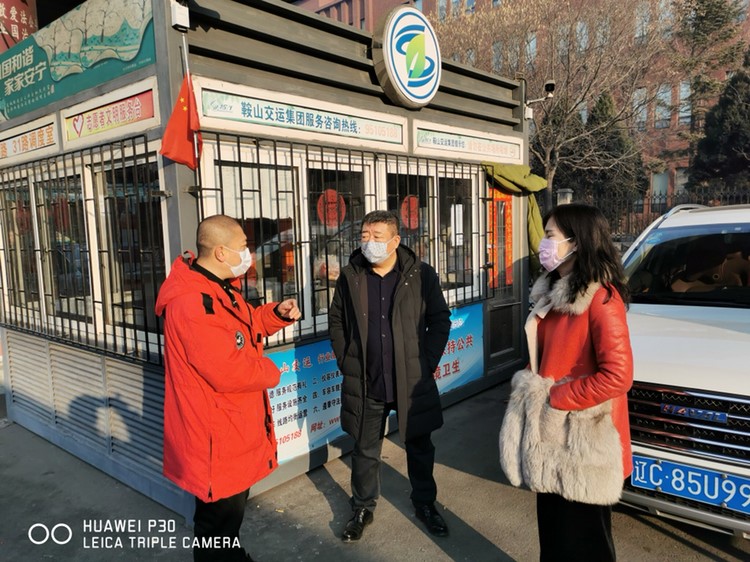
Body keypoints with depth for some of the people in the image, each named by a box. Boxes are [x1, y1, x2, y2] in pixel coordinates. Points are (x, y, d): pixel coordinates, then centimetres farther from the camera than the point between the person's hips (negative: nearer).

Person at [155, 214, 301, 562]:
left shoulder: (219, 288, 7)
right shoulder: (192, 303, -29)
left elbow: (243, 326, 21)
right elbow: (229, 371, -32)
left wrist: (277, 314, 2)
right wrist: (271, 372, -13)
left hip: (233, 425, 11)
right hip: (214, 433, -10)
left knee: (233, 505, 27)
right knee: (220, 514, 9)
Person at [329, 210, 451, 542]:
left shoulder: (421, 275, -7)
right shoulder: (350, 277, -2)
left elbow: (440, 320, 0)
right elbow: (336, 322, 9)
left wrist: (428, 363, -5)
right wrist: (346, 363, 2)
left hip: (413, 381, -1)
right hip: (365, 384, 1)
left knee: (419, 447, 17)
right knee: (365, 450, 15)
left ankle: (425, 504, 40)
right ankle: (363, 509, 37)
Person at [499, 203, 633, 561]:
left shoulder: (601, 298, -19)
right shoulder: (553, 293, 9)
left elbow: (617, 376, -25)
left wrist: (553, 398, -18)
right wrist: (533, 393, 1)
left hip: (582, 442, -8)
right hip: (550, 435, 8)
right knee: (553, 532, 22)